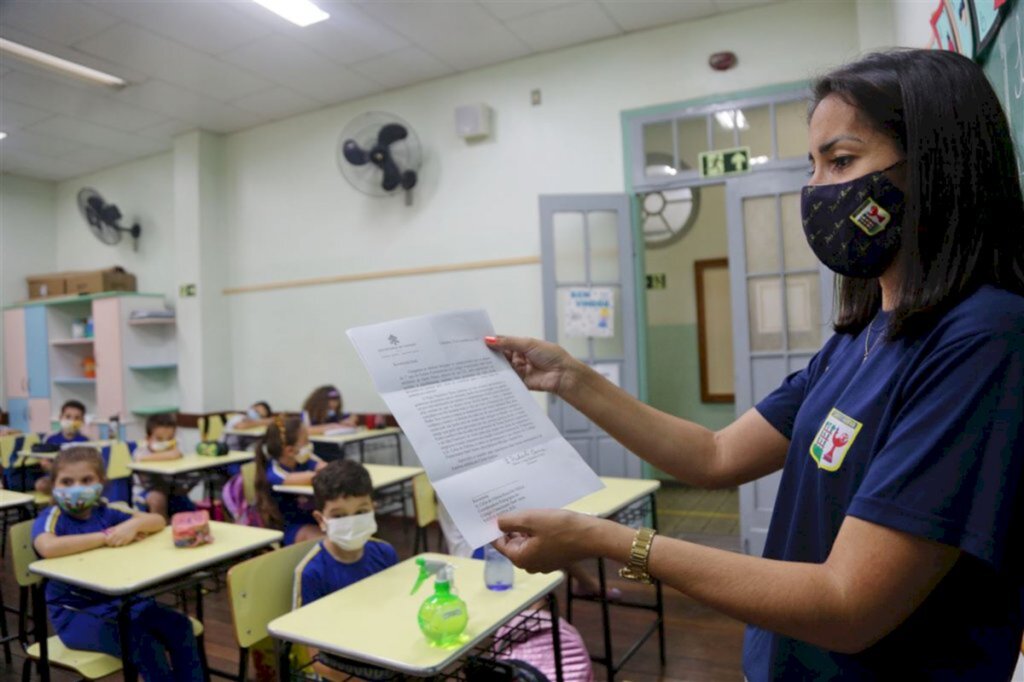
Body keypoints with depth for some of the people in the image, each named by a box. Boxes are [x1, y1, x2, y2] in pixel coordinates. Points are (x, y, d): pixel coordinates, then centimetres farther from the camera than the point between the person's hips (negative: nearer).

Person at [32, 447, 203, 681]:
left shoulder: (105, 513, 4)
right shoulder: (52, 518, -10)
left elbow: (158, 520, 3)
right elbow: (48, 547, -34)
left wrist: (134, 524, -19)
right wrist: (105, 536, -26)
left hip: (117, 600, 5)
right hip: (75, 612, -5)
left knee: (180, 626, -11)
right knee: (142, 643, -27)